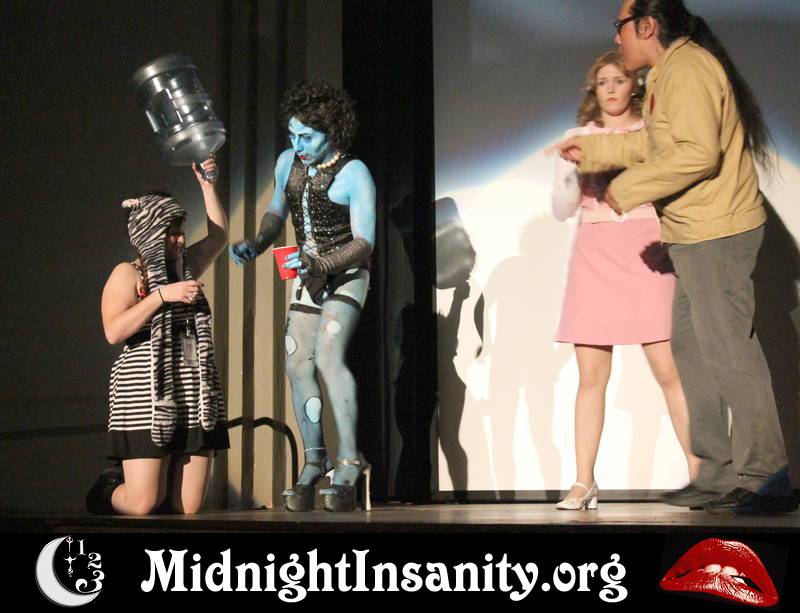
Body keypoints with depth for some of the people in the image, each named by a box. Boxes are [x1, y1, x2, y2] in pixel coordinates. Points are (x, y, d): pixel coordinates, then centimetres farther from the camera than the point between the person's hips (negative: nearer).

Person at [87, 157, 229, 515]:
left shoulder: (184, 269, 17)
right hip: (146, 399, -6)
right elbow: (113, 331, -14)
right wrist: (162, 295, -16)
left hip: (195, 400, 6)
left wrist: (206, 182, 22)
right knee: (143, 506, -8)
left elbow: (219, 234, 28)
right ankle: (107, 491, 25)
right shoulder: (128, 274, 0)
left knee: (187, 508, -1)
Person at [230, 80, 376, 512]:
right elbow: (276, 211, 18)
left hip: (346, 274, -6)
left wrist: (320, 262, -33)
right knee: (298, 365, 0)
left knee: (328, 357, -24)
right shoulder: (287, 163, 1)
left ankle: (349, 464, -22)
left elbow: (364, 243, -19)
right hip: (308, 277, 6)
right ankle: (314, 463, 11)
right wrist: (256, 245, 0)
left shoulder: (354, 175, -17)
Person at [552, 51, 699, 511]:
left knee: (669, 370, -9)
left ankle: (699, 473, -4)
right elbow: (563, 209, 9)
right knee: (592, 375, -1)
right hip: (595, 254, 2)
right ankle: (584, 484, 1)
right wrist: (577, 169, -8)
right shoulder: (579, 138, 15)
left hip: (647, 251, -2)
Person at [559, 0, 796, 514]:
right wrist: (592, 151, 30)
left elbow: (696, 152, -25)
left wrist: (627, 189, -17)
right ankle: (718, 474, 19)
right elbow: (657, 143, 29)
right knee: (690, 346, 14)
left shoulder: (684, 69, -14)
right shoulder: (674, 70, 19)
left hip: (716, 233, -11)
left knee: (729, 349, -9)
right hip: (699, 235, 11)